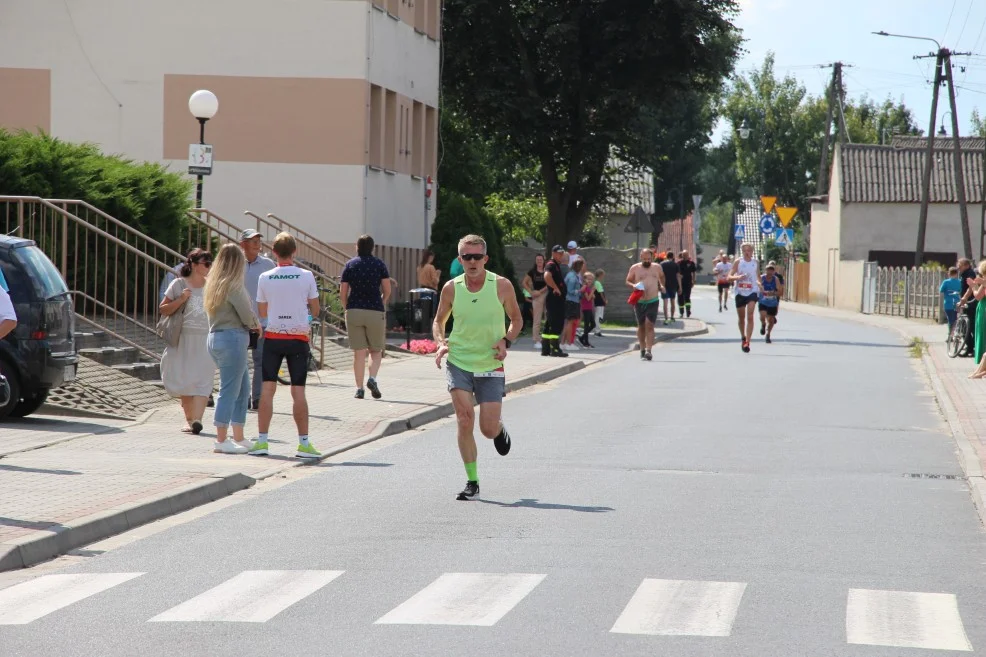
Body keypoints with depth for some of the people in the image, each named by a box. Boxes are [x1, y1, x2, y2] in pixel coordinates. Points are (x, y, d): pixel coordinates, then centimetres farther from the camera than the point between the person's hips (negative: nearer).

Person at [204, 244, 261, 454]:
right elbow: (247, 315, -15)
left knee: (242, 389, 15)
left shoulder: (214, 283, 15)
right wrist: (256, 324, 8)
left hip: (216, 337, 9)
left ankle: (238, 438, 19)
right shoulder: (233, 285, -12)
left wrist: (251, 324, 7)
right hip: (233, 338, -9)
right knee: (229, 390, -5)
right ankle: (221, 441, -3)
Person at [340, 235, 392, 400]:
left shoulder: (350, 265, 5)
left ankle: (359, 388, 1)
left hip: (354, 311, 1)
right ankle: (372, 378, -14)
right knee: (376, 350, 10)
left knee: (359, 353, 5)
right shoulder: (379, 264, 1)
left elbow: (342, 293, 3)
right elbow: (387, 291, 0)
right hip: (375, 312, -1)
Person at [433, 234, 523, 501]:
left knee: (489, 429, -1)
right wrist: (441, 343, -6)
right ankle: (472, 482, -1)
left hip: (490, 366, -1)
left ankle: (500, 427, 38)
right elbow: (439, 321, 13)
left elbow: (517, 320, 7)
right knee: (464, 421, -12)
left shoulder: (502, 286, -6)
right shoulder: (451, 288, -2)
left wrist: (506, 341, -12)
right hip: (458, 362, 1)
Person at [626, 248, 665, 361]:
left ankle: (648, 351, -18)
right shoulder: (635, 268, 2)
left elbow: (662, 277, 28)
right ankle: (642, 349, 25)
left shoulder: (657, 268, 7)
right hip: (639, 301, 1)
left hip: (653, 301, -1)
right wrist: (633, 286, -14)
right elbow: (627, 281, 6)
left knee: (649, 325, -12)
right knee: (641, 326, 11)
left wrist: (661, 286, 14)